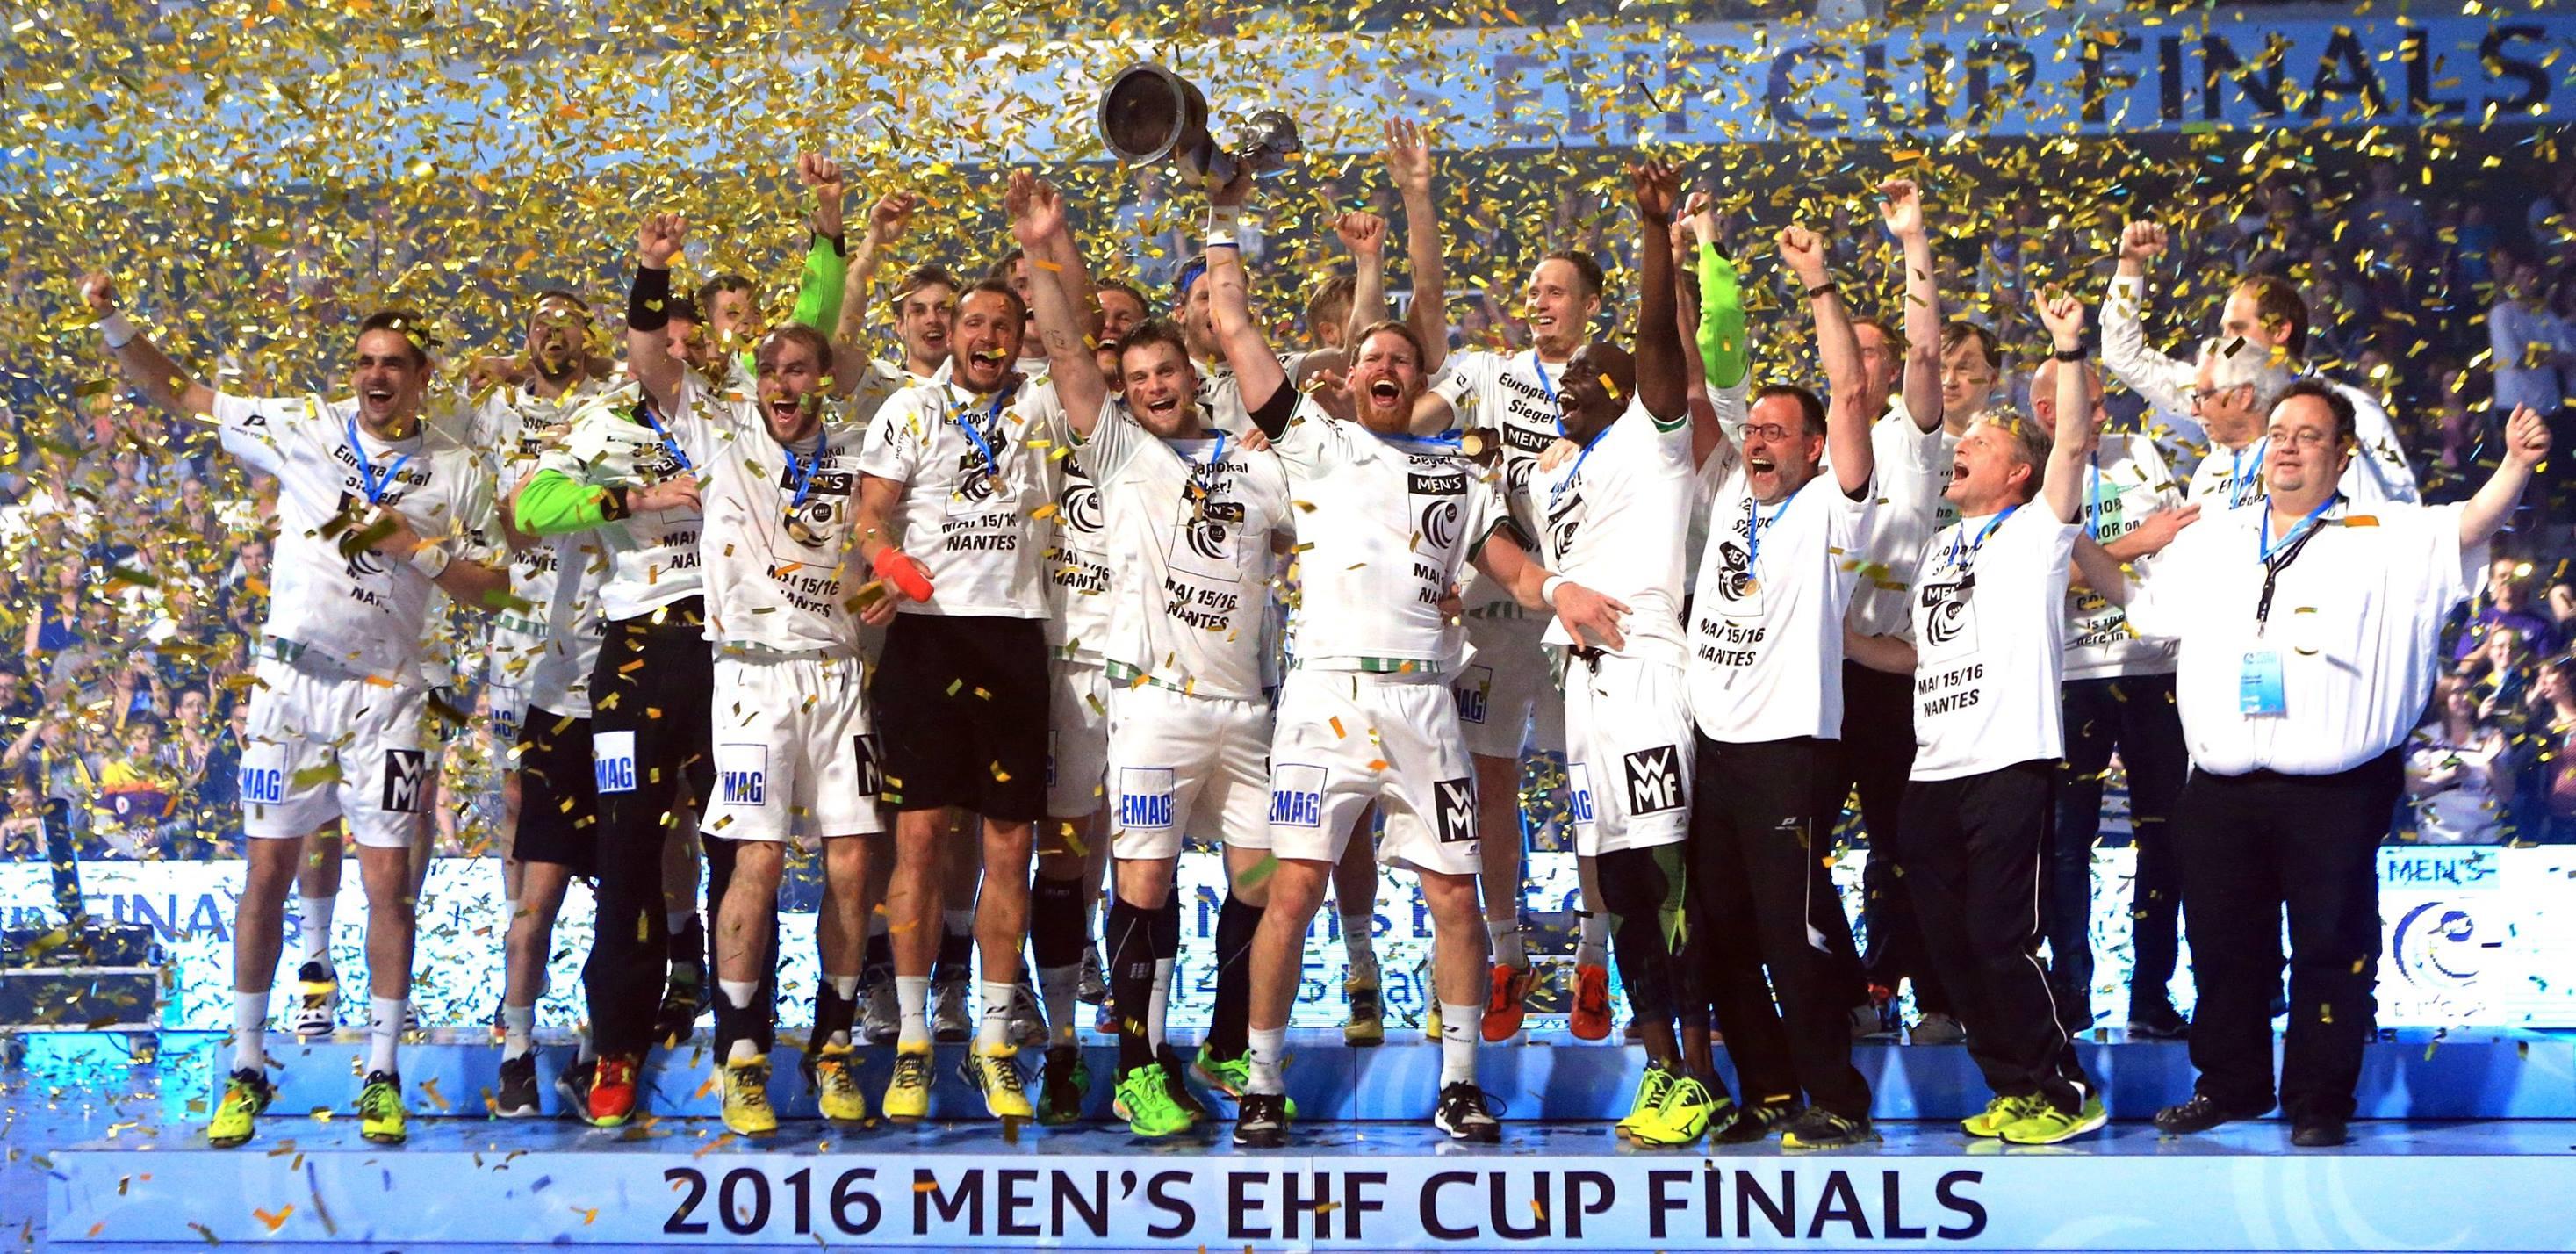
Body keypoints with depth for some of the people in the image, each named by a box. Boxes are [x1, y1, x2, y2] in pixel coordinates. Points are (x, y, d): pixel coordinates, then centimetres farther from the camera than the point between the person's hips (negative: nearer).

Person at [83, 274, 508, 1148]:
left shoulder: (457, 474, 4)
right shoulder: (302, 428, 4)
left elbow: (489, 592, 4)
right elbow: (174, 392, 8)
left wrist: (417, 547, -12)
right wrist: (115, 324, -6)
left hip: (385, 694, 0)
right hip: (291, 679, 0)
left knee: (388, 880, -2)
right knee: (268, 873, 2)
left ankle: (382, 1077, 8)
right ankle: (246, 1070, 12)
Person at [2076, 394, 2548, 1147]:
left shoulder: (2383, 540, 3)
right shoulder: (2211, 544, 18)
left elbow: (2468, 529, -10)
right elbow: (2141, 599, 28)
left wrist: (2515, 467, -27)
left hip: (2335, 794, -4)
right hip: (2223, 792, 4)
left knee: (2331, 947, 0)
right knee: (2223, 945, 11)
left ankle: (2319, 1100, 10)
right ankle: (2230, 1085, 25)